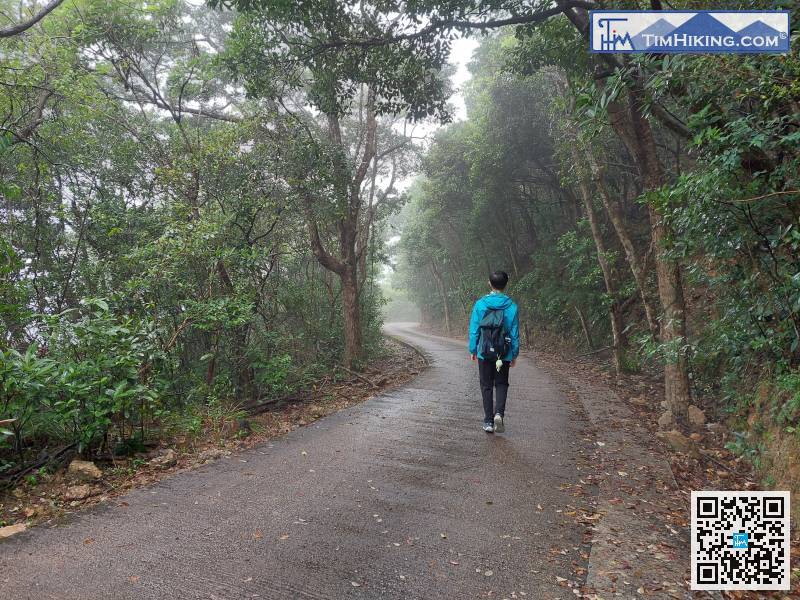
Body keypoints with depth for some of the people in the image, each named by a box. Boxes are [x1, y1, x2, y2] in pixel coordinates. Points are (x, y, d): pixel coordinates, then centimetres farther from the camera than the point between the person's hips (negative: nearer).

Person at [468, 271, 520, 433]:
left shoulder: (480, 304, -5)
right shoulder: (511, 306, -4)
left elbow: (474, 330, -1)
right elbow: (515, 333, 1)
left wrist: (473, 350, 9)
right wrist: (515, 354, 10)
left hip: (484, 353, 0)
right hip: (504, 354, 0)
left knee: (486, 386, 10)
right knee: (501, 384, 15)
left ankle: (488, 421, 11)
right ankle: (499, 413, -7)